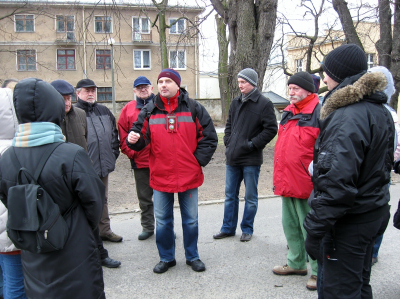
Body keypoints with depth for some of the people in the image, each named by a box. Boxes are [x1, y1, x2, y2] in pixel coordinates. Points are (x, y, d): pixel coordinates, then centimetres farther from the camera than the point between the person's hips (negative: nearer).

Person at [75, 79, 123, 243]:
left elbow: (114, 133, 19)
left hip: (104, 165, 6)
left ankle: (104, 230, 32)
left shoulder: (104, 111, 12)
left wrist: (114, 153, 10)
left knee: (103, 199, 18)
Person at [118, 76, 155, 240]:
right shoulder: (128, 109, 6)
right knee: (144, 197, 13)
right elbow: (122, 134, 7)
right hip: (140, 161, 2)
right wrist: (130, 152, -2)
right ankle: (147, 227, 27)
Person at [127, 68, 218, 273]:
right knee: (162, 221, 12)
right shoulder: (149, 111, 3)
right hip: (160, 177, 1)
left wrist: (199, 160, -5)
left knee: (191, 220, 13)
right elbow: (141, 138, 0)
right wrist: (133, 139, -23)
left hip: (189, 176, -1)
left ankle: (192, 256, 31)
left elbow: (209, 137, 2)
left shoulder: (193, 108, -1)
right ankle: (166, 258, 30)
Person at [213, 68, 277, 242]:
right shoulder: (236, 103, 11)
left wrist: (252, 144, -14)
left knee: (251, 197, 7)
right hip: (232, 158, 6)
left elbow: (271, 129, -12)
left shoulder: (264, 104, -8)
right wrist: (228, 141, 6)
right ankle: (228, 228, 25)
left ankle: (247, 229, 21)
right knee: (230, 195, 13)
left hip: (251, 159, -6)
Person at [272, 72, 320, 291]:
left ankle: (318, 272, 19)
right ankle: (296, 263, 37)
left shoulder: (319, 112, -11)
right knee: (290, 225, 19)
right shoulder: (288, 113, 14)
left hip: (307, 184, -8)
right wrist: (279, 178, 19)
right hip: (287, 183, 9)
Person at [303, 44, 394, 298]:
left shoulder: (348, 117, -22)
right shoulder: (380, 111, 11)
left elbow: (338, 181, -27)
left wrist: (316, 227, -23)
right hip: (374, 212, 10)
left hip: (349, 220, -10)